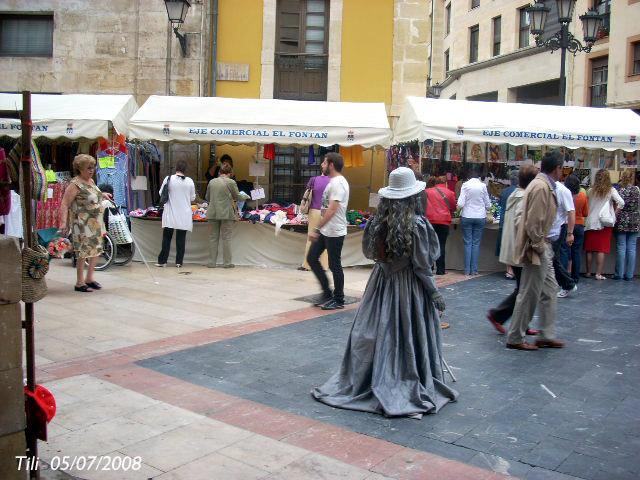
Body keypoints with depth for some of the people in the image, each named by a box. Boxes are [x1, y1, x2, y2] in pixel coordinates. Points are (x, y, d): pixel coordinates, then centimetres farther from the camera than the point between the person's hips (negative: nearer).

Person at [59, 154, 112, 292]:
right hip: (82, 224, -9)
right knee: (83, 252, -4)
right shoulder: (75, 184, -15)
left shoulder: (91, 181, 11)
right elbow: (65, 204, -20)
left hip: (96, 223, 9)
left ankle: (89, 278, 24)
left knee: (96, 249, 12)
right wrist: (63, 222, -28)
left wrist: (102, 195, 16)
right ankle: (79, 283, 6)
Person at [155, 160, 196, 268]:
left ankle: (162, 261, 8)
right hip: (184, 215, 1)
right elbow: (193, 198, 6)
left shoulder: (168, 179, -7)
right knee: (181, 239, 6)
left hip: (170, 214, -1)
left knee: (166, 238, 7)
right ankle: (179, 262, 7)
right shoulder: (190, 181, -3)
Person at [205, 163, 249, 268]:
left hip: (213, 213, 4)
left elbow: (207, 198, 16)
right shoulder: (231, 182, -6)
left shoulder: (212, 182, 7)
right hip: (226, 214, -4)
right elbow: (237, 197, 4)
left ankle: (212, 262, 10)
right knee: (226, 238, 3)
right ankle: (227, 262, 4)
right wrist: (245, 196, 23)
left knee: (213, 238, 9)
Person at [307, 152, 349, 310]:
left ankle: (339, 300, 15)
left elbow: (332, 210, -25)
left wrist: (317, 229, -26)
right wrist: (319, 229, 20)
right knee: (311, 258, 12)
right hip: (325, 231, 10)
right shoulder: (332, 181, 14)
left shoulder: (338, 183, -18)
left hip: (335, 232, -10)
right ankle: (327, 293, 22)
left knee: (334, 266, 1)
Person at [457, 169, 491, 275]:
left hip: (467, 216, -1)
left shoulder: (465, 185, -4)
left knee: (467, 243, 4)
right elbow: (488, 205, 3)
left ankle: (467, 270, 4)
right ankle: (474, 270, 5)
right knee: (476, 243, 6)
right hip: (480, 217, 1)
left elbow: (460, 204, -10)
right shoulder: (483, 186, 0)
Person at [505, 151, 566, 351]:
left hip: (543, 248, 10)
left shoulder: (545, 185, 12)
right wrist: (539, 247, -17)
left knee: (550, 291, 16)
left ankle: (546, 336, 26)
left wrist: (545, 245, 15)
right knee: (529, 295, -1)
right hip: (537, 250, -10)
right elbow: (533, 223, -25)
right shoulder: (541, 187, -20)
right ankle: (515, 338, 11)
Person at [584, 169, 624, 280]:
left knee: (589, 249, 9)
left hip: (591, 223, 2)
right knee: (602, 250, 1)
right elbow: (621, 202, -13)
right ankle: (598, 274, 0)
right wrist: (614, 215, -4)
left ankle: (588, 272, 15)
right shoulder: (611, 190, -4)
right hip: (604, 223, -2)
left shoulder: (590, 191, 1)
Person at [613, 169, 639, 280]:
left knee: (621, 248, 0)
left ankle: (619, 274, 3)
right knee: (631, 248, 5)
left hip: (622, 222, -3)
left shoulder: (621, 190, -8)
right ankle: (629, 275, 7)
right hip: (634, 222, 3)